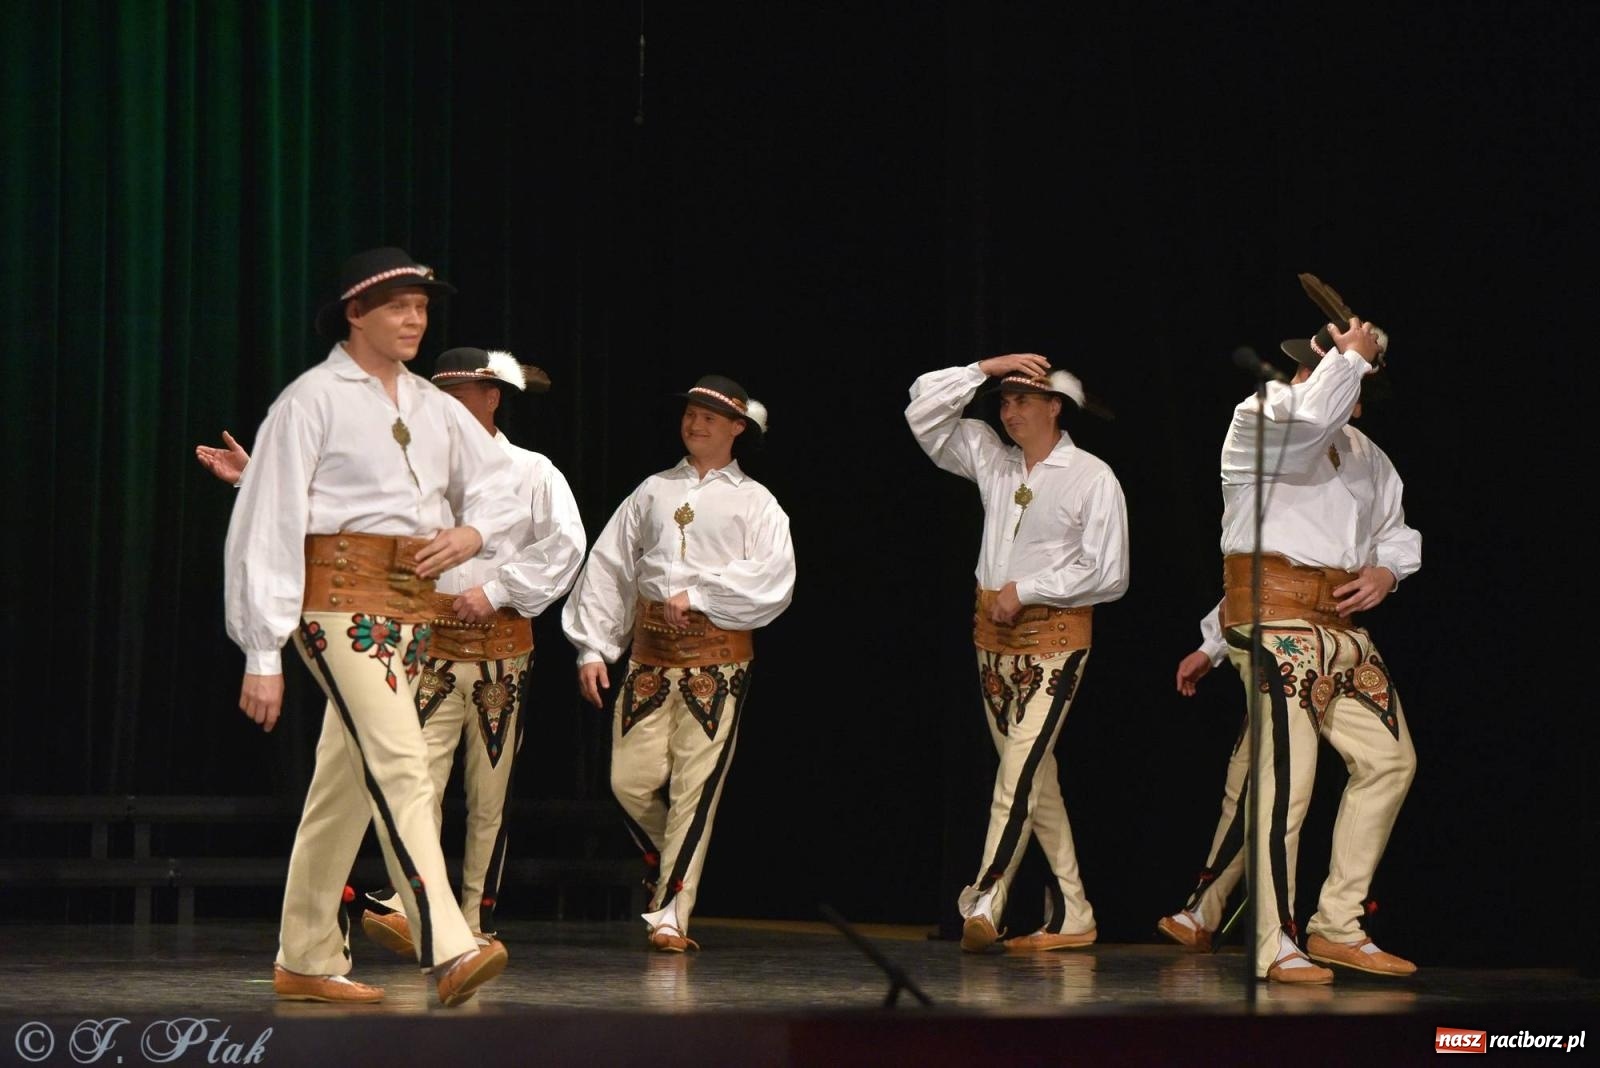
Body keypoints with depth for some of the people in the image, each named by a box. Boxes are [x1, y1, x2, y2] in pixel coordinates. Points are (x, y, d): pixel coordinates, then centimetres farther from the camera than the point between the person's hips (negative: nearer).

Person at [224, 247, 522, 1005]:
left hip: (409, 603, 7)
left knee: (344, 783, 11)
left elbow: (501, 488, 24)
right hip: (339, 596, -7)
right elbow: (270, 522, -8)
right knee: (399, 764, -19)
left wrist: (471, 533, -1)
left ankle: (306, 961, 17)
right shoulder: (313, 400, -5)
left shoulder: (432, 408, 15)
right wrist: (263, 656, -13)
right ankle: (447, 950, -28)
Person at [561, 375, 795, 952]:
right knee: (630, 780, -4)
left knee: (695, 785, -8)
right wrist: (593, 646, 5)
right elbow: (608, 567, 13)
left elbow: (773, 578, -7)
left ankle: (671, 913, -5)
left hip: (718, 654, -3)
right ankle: (671, 866, 23)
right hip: (651, 650, 3)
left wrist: (697, 594, -12)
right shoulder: (652, 492, 15)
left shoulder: (754, 502, 7)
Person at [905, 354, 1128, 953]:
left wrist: (1024, 590, -11)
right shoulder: (992, 460, 11)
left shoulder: (1092, 477, -5)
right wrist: (987, 368, 3)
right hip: (994, 635, 6)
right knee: (1035, 778, 8)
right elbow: (924, 409, 11)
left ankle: (983, 904, -24)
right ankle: (1070, 916, 13)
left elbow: (1106, 573, -9)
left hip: (1055, 638, -6)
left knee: (1020, 772, -16)